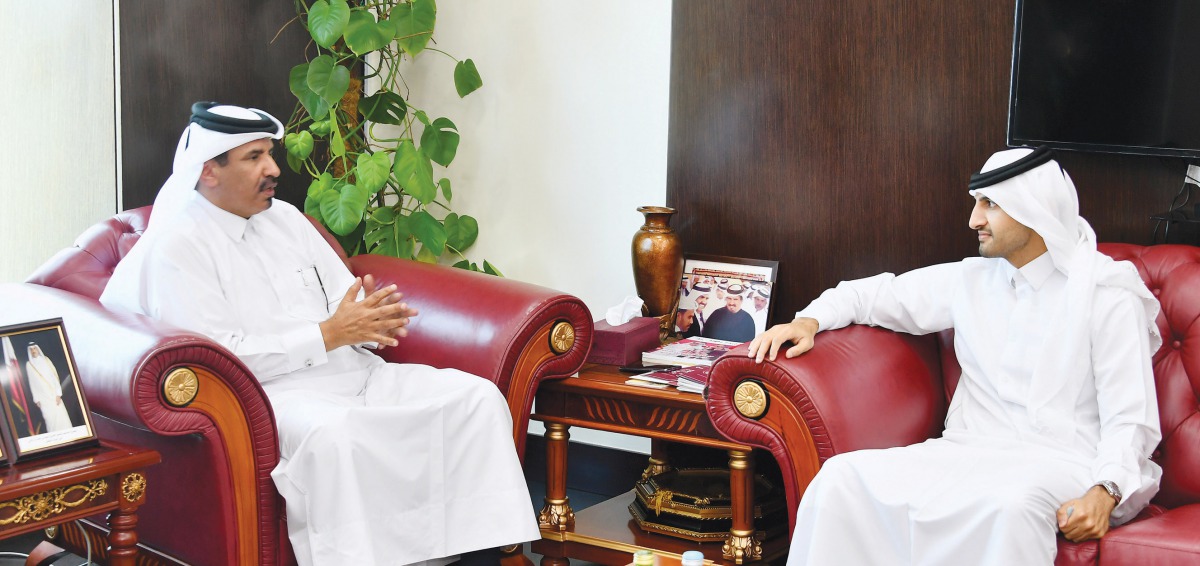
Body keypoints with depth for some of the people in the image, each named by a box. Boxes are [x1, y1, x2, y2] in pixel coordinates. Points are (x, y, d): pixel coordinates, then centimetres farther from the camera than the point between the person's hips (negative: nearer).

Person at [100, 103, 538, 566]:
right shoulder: (177, 247, -4)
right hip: (270, 393, -7)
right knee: (328, 431, -41)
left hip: (355, 373, 7)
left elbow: (348, 299, 19)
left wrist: (374, 322, -8)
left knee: (476, 397, -11)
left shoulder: (285, 218, 18)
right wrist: (329, 334, -17)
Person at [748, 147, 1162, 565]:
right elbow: (882, 293, 24)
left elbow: (1131, 419, -7)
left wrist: (1105, 492, -25)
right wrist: (810, 320, 5)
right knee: (843, 476, -20)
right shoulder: (972, 280, 14)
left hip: (1059, 464, -5)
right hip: (972, 452, 5)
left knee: (1011, 504, -42)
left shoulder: (1108, 297, -2)